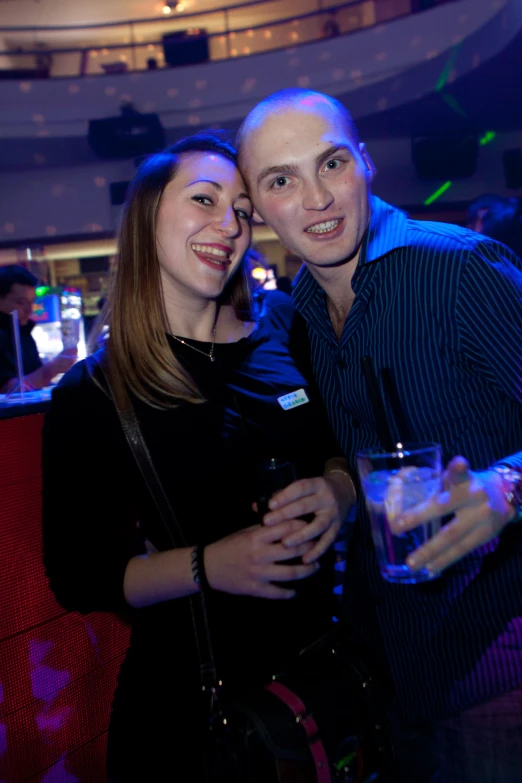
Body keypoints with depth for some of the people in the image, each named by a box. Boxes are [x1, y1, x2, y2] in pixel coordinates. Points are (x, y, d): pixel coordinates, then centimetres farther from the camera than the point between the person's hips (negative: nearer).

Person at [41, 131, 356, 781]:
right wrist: (208, 566, -24)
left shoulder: (282, 337, -4)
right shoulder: (89, 398, -12)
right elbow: (77, 579, -10)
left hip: (323, 648, 4)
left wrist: (337, 491, -15)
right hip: (190, 690, -3)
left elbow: (348, 449, 7)